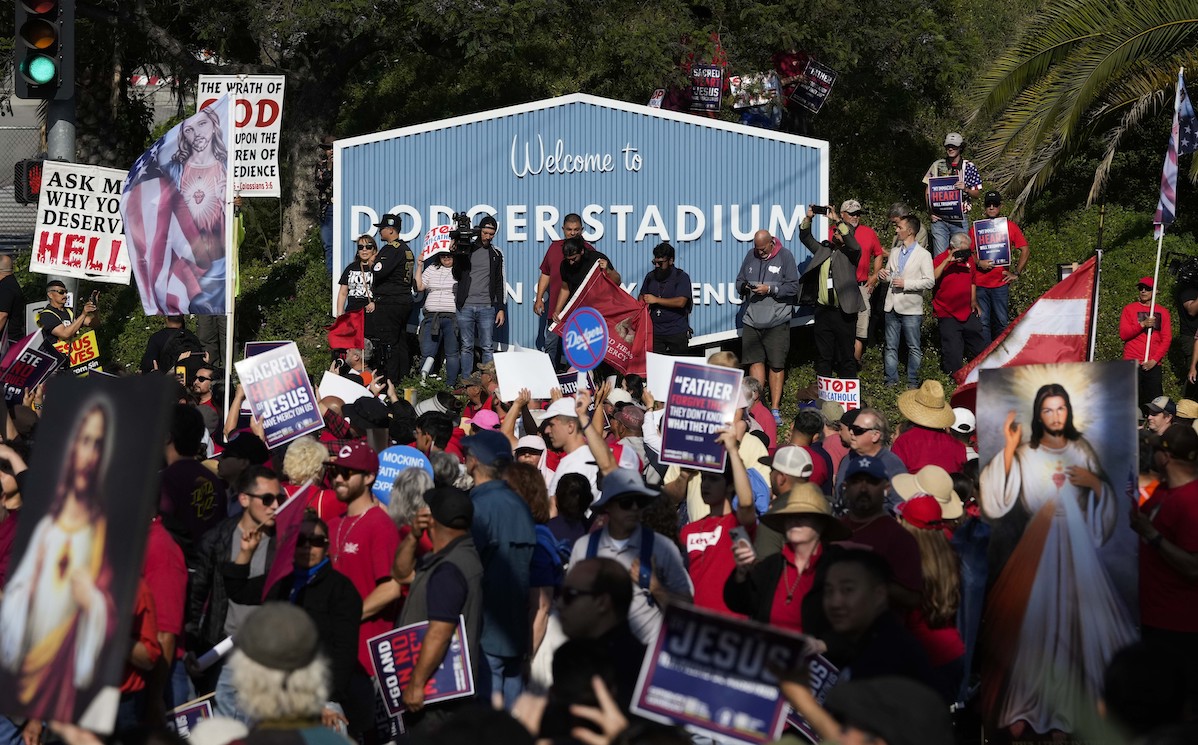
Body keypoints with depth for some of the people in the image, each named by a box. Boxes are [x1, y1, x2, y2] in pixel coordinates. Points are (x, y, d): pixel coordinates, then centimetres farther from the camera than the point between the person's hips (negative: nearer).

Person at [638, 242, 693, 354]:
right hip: (655, 332, 4)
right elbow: (642, 297, 25)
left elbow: (681, 302, -15)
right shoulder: (650, 277, 14)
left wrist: (656, 300, -12)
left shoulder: (682, 277, -3)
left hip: (677, 333, -4)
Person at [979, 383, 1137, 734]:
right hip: (1041, 546, -2)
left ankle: (1084, 696, 16)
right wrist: (1008, 449, -18)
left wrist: (1093, 482, -10)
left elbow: (1109, 499, 10)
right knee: (1037, 622, -4)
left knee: (1083, 618, 2)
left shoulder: (1082, 449, 6)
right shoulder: (1025, 454, -1)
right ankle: (1024, 706, 2)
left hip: (1078, 545, 2)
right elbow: (999, 498, -15)